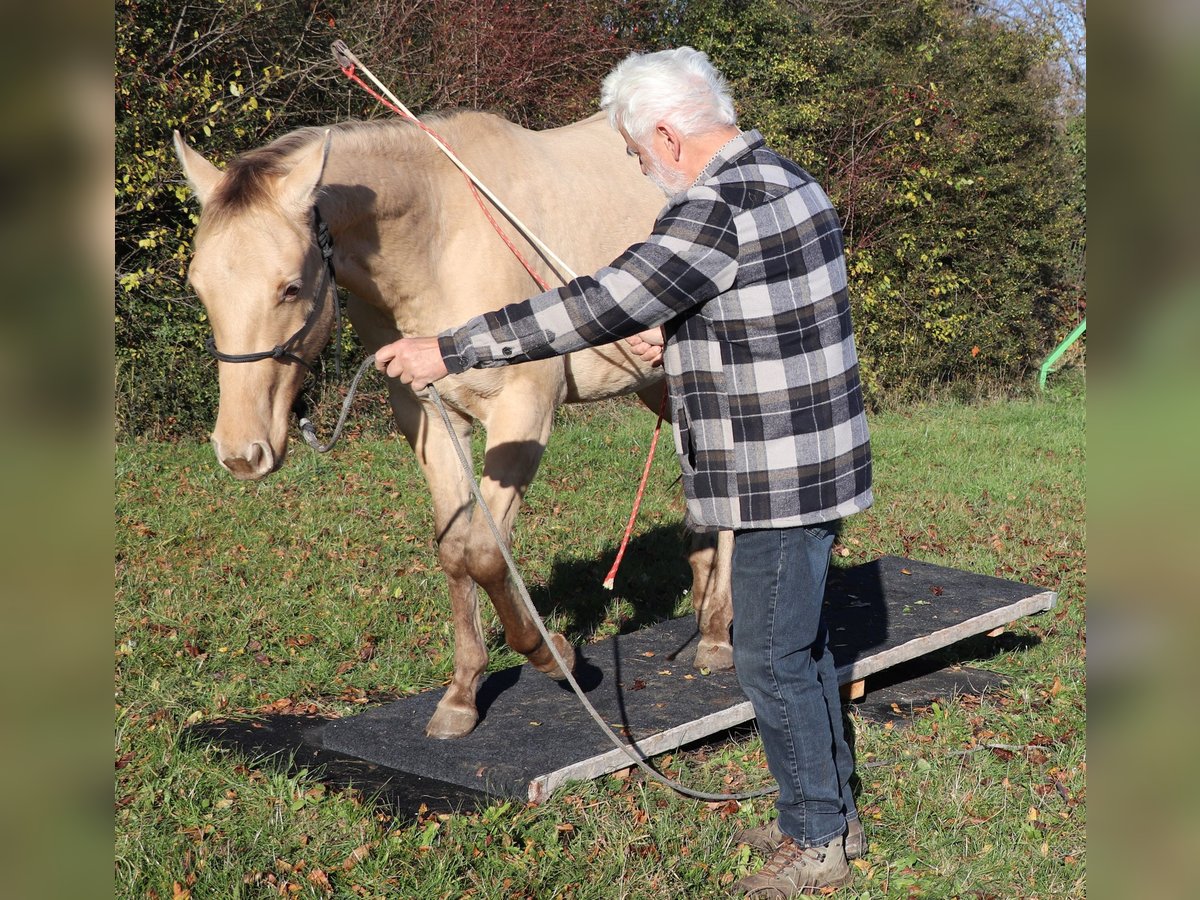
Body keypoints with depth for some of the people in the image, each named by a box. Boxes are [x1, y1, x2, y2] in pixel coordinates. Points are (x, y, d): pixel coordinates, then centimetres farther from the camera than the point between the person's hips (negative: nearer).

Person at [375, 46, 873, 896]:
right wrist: (676, 335, 14)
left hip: (780, 477, -10)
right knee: (801, 641, 20)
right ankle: (829, 810, 35)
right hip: (814, 464, 10)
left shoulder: (718, 210, -22)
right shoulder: (786, 179, 10)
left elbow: (595, 309, -24)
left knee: (773, 657, 3)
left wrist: (449, 351, -18)